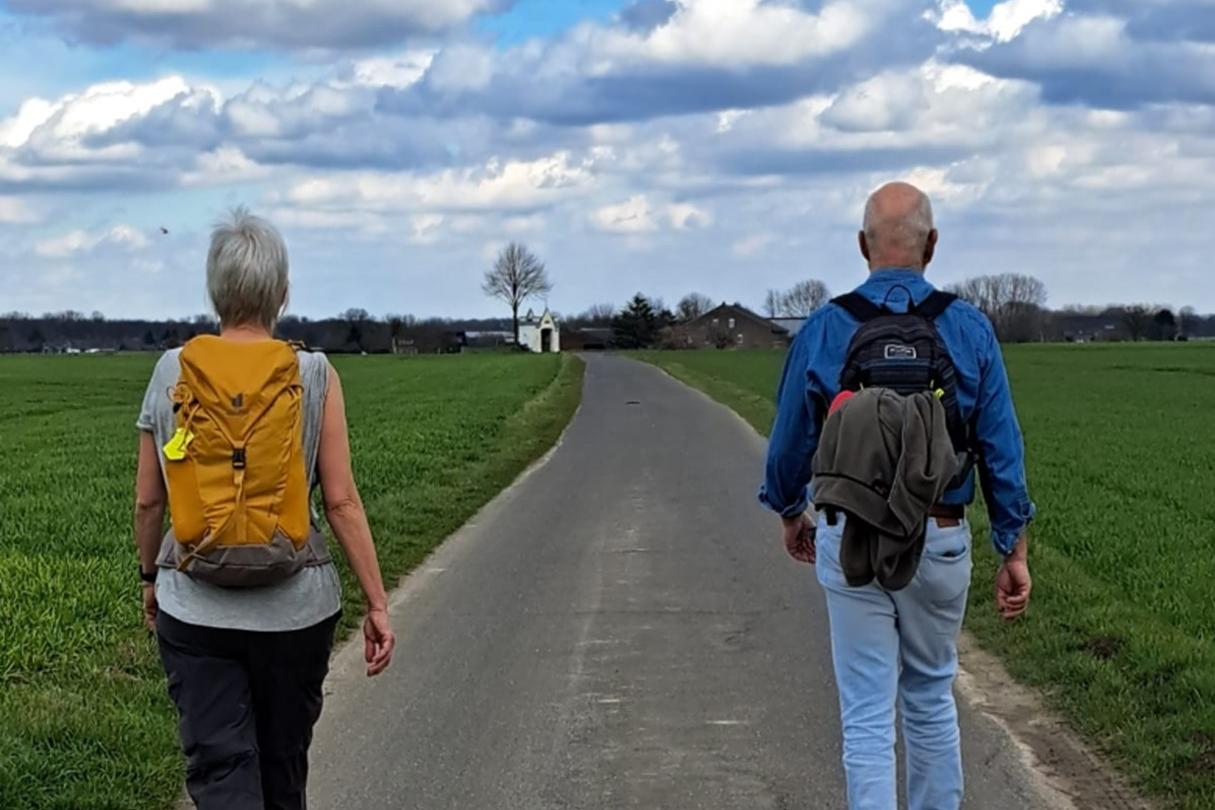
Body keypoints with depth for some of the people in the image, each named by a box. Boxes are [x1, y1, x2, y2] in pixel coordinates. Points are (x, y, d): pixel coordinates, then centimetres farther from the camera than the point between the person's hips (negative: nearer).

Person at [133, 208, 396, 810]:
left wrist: (150, 578, 20)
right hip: (294, 605, 0)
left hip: (194, 606, 0)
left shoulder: (172, 372, -3)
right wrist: (377, 603, -1)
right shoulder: (313, 376, -7)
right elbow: (342, 502, -8)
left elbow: (147, 501, 3)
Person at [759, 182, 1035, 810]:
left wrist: (790, 513, 22)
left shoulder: (824, 330, -5)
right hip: (940, 543, 1)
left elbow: (790, 439, 4)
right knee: (931, 698, 20)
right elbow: (1001, 449, -3)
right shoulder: (969, 329, -4)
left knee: (867, 714, 3)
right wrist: (1014, 551, 3)